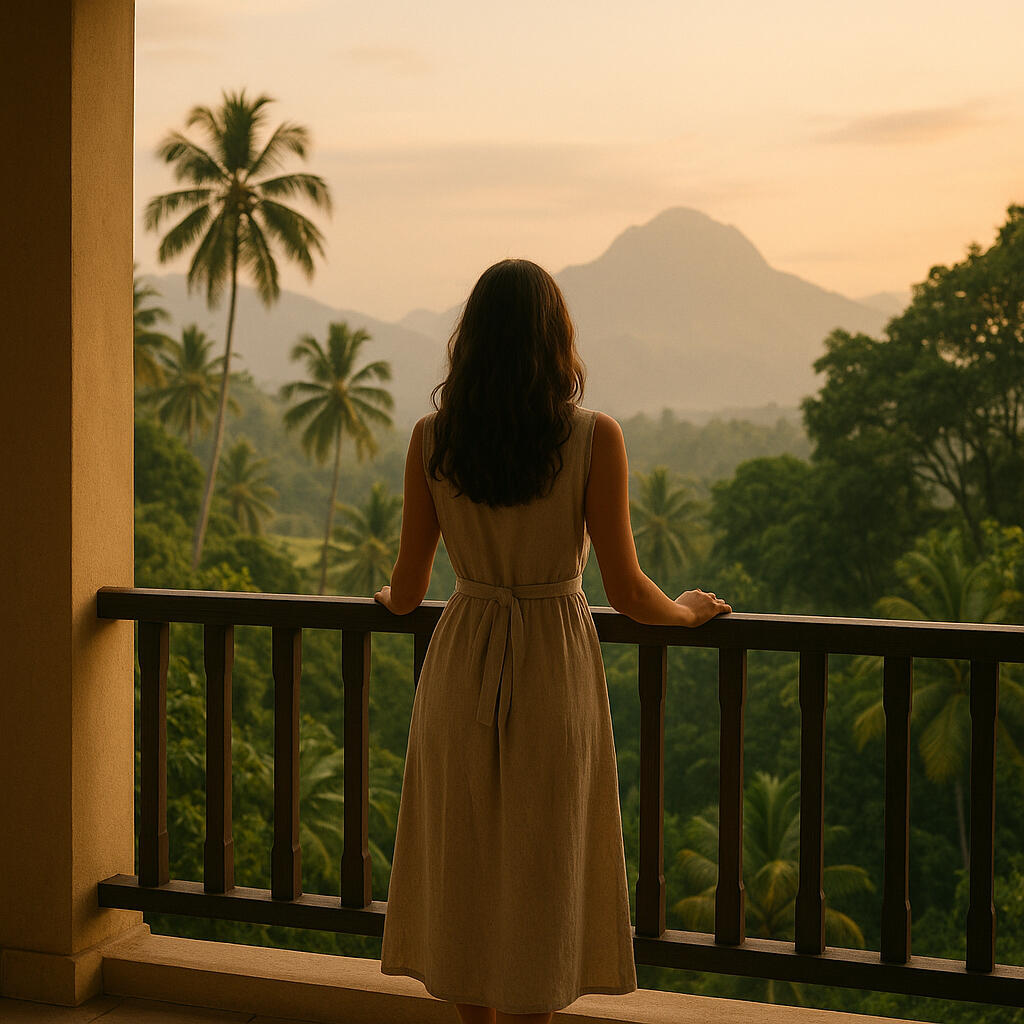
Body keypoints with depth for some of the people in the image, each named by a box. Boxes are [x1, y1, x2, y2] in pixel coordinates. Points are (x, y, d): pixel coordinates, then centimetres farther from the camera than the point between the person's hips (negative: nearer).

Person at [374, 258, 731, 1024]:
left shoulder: (431, 439, -4)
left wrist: (392, 596, 26)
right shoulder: (594, 437, -12)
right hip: (554, 671, -2)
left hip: (461, 668, 3)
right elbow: (627, 593, -11)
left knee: (465, 875, 16)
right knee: (539, 884, 10)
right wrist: (687, 612, 10)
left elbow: (406, 595, 2)